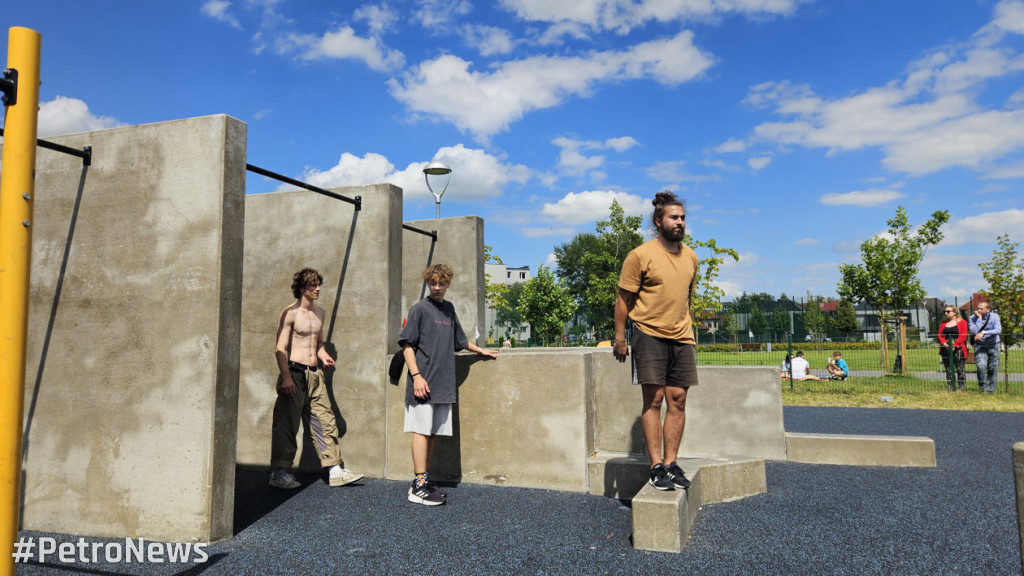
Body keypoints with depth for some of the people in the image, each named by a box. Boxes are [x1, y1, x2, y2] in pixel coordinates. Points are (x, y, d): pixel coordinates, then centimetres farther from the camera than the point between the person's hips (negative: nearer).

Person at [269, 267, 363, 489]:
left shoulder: (319, 313, 15)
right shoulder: (290, 313, -6)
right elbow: (280, 348, -10)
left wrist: (323, 356, 6)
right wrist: (286, 377, -18)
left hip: (315, 374, 7)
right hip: (295, 373, -7)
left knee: (325, 421, 4)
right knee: (286, 425, -1)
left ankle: (334, 470, 7)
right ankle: (279, 473, 10)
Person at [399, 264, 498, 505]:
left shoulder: (449, 309, 17)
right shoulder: (419, 309, -3)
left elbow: (459, 341, 31)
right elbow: (406, 344, -8)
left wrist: (480, 350, 36)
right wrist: (416, 375, -16)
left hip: (443, 385, 7)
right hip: (424, 384, -7)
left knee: (432, 433, 8)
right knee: (422, 431, -7)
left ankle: (422, 483, 15)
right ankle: (419, 487, -4)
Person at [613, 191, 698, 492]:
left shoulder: (691, 257, 12)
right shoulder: (640, 255, -7)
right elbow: (623, 298, -4)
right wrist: (620, 337, -7)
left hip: (682, 339, 5)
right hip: (649, 335, -5)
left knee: (677, 400, 4)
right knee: (653, 400, -4)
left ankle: (671, 463, 11)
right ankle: (656, 467, 2)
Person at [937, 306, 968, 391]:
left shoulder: (962, 322, 1)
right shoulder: (944, 323, 17)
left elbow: (963, 336, -8)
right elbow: (940, 335, 10)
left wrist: (954, 345, -16)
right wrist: (944, 343, -8)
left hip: (958, 349, -5)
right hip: (946, 349, 5)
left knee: (960, 369, -4)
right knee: (948, 370, 7)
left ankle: (961, 387, 0)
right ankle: (949, 387, 11)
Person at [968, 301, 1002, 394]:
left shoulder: (994, 317, -4)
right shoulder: (973, 318, -5)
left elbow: (998, 330, -18)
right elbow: (974, 331, -18)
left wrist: (983, 333, -30)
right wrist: (979, 318, -17)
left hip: (993, 345, 1)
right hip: (980, 346, -1)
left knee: (992, 369, 6)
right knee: (981, 367, -18)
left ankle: (991, 390, 22)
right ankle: (982, 389, -3)